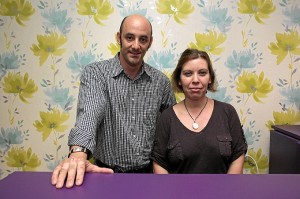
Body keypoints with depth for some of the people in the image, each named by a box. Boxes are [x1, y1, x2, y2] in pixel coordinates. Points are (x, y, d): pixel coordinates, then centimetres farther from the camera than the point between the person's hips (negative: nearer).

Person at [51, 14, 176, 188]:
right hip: (109, 173, -2)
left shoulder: (161, 81, 0)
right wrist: (79, 153, -44)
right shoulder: (95, 73, -9)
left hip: (149, 172, 3)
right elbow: (90, 112, -26)